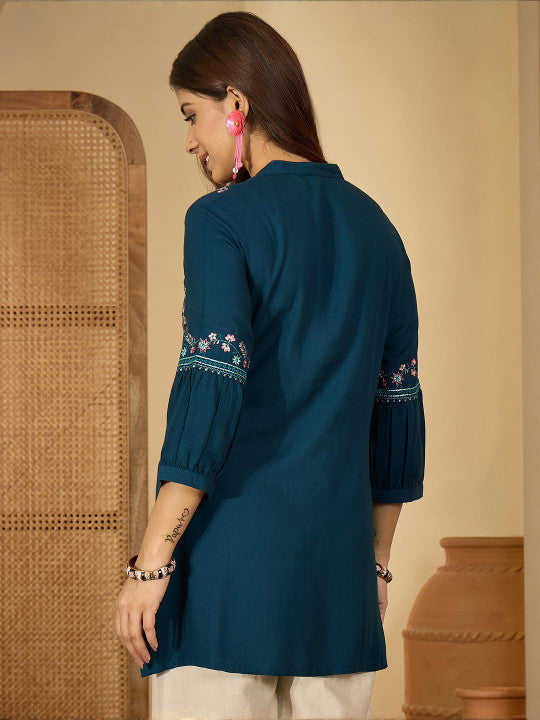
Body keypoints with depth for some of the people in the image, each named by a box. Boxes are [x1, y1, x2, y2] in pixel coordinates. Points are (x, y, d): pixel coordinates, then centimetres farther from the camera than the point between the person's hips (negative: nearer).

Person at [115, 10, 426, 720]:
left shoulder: (222, 219, -7)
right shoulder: (375, 228, 13)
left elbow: (209, 399, -15)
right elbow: (397, 409, 16)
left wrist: (149, 566, -13)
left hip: (232, 556, -6)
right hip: (337, 560, 6)